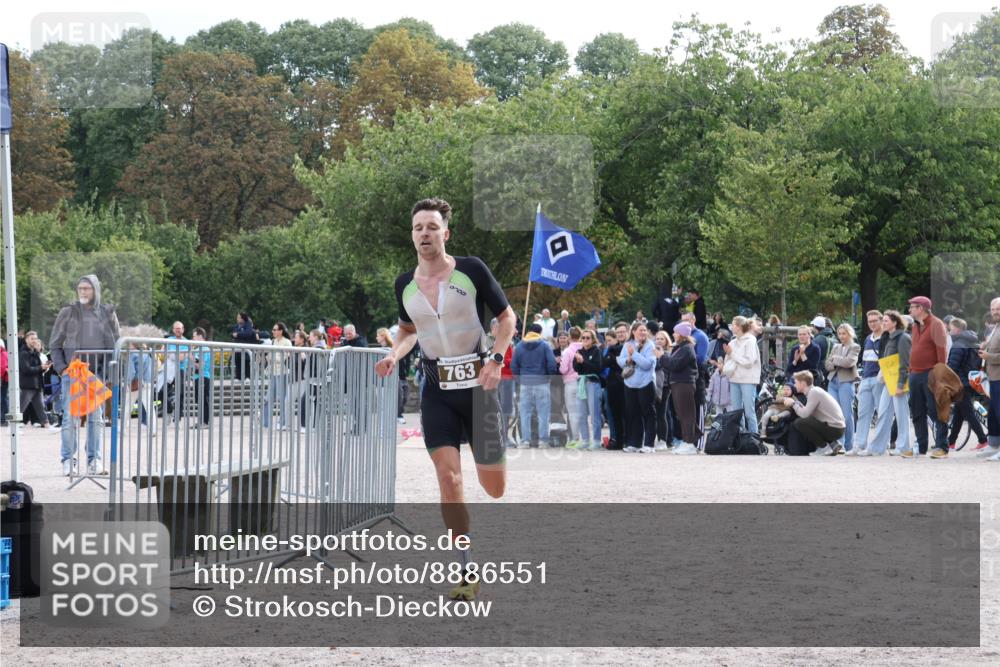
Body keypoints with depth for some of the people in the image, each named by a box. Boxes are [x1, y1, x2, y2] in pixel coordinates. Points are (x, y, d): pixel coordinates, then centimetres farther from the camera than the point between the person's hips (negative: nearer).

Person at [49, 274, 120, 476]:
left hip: (98, 372, 1)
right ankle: (67, 461, 3)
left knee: (96, 417, 3)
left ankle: (94, 460, 9)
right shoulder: (68, 313, 3)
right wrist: (61, 367, -6)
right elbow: (54, 344, 6)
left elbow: (116, 344, 12)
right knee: (70, 416, -2)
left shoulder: (107, 313, 7)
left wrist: (111, 368, 0)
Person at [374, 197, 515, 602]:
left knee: (494, 486, 3)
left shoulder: (471, 270, -7)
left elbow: (506, 316, 2)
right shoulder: (404, 285, 4)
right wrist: (395, 355, 2)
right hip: (437, 390, 2)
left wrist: (496, 359, -12)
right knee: (448, 477, -15)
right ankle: (468, 572, -8)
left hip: (477, 384, -2)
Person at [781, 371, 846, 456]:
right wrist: (795, 401, 6)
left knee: (799, 423, -18)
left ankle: (824, 447, -7)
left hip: (835, 428, -10)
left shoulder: (814, 392, -15)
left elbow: (805, 414, -22)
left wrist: (793, 404, -8)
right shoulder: (814, 391, 13)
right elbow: (807, 412, 10)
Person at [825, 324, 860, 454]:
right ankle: (837, 441, -7)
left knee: (847, 414, -4)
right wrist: (839, 363, -6)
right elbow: (828, 365, 11)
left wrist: (835, 359, -1)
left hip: (846, 382, -5)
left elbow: (849, 362, -13)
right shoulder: (835, 347, 20)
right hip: (833, 381, 5)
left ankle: (849, 446, 1)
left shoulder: (855, 347, 4)